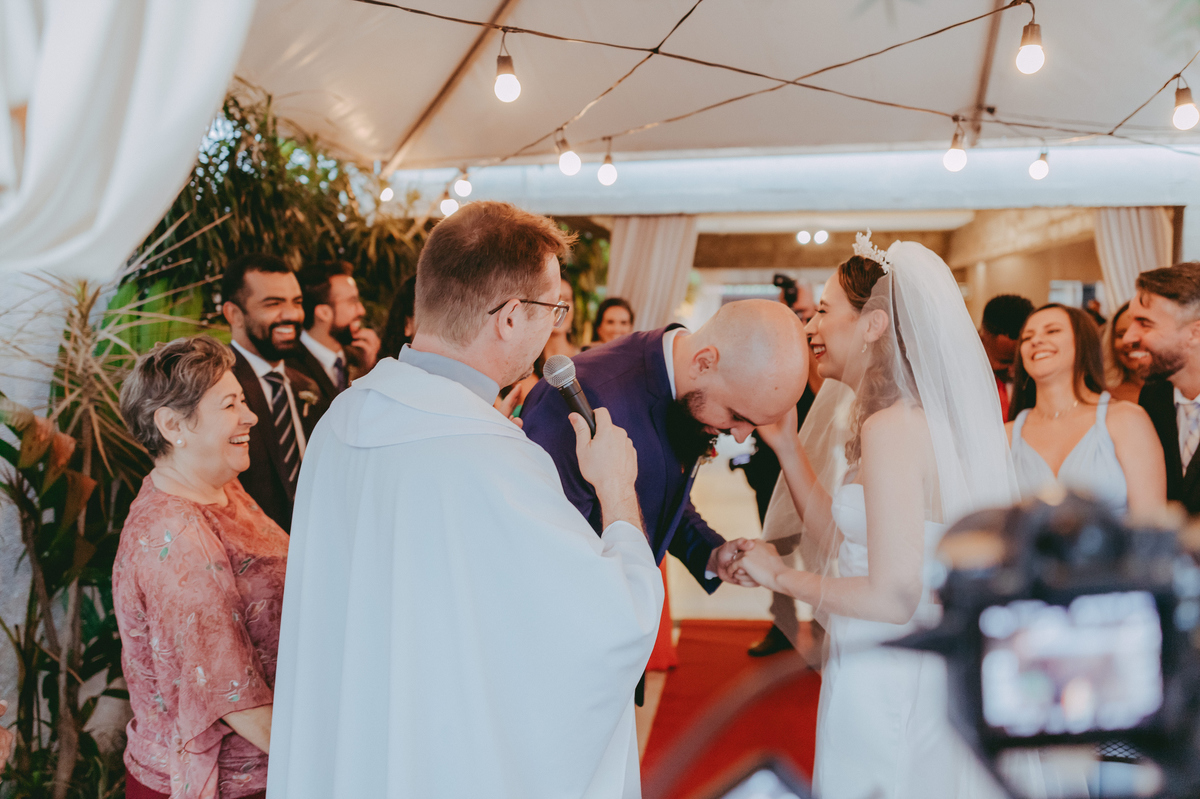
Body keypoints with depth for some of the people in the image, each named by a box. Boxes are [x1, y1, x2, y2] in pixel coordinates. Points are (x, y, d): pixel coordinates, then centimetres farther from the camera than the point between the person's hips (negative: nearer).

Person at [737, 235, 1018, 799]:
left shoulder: (891, 427, -23)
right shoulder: (913, 415, 6)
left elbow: (893, 598, -26)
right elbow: (843, 541, 7)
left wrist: (779, 576, -13)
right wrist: (786, 443, 4)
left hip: (887, 687, -9)